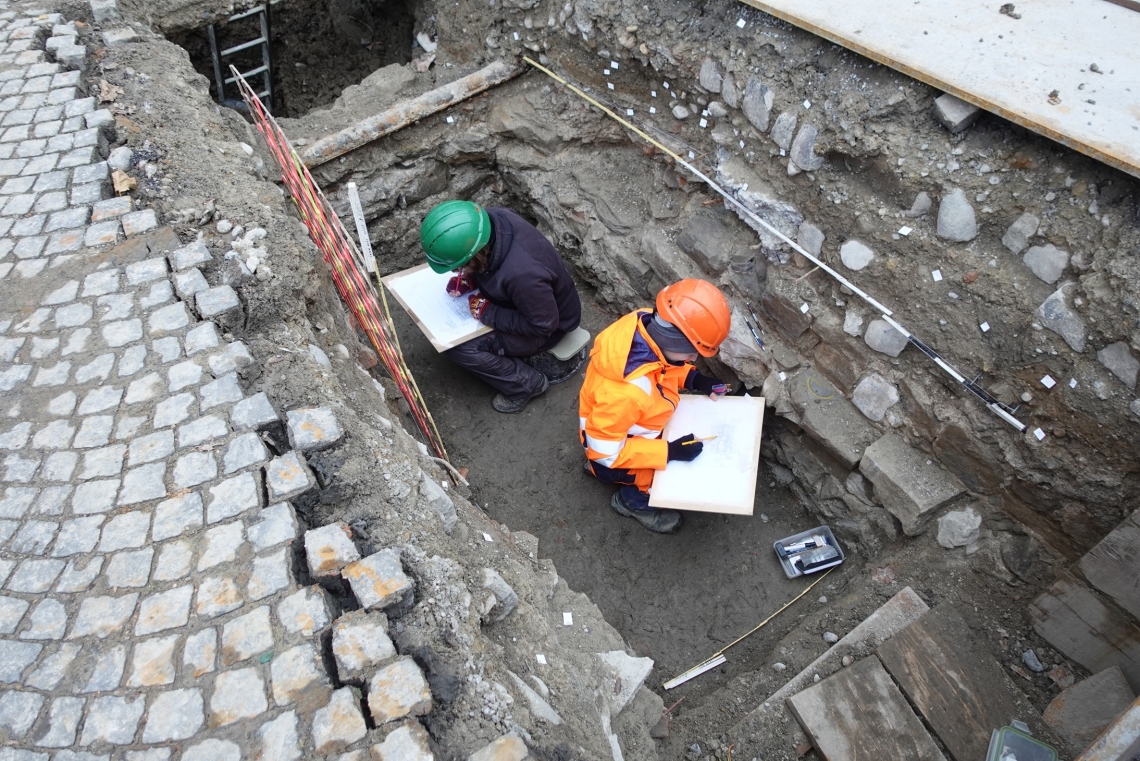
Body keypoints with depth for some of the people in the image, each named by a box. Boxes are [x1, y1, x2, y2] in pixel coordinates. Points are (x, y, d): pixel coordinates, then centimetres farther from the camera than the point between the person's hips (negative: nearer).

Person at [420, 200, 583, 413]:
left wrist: (487, 312, -23)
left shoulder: (522, 274, -42)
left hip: (548, 324, -8)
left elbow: (543, 325, -27)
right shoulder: (492, 220, -20)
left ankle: (527, 384, 1)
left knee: (455, 345, -16)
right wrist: (467, 279, -13)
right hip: (520, 299, 8)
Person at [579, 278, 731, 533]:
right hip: (612, 451, -7)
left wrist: (693, 378, -13)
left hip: (630, 426, 7)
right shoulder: (625, 392, -44)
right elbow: (606, 451, -30)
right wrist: (669, 452, -30)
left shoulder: (643, 323, -23)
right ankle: (634, 499, 17)